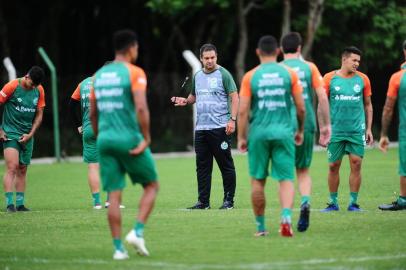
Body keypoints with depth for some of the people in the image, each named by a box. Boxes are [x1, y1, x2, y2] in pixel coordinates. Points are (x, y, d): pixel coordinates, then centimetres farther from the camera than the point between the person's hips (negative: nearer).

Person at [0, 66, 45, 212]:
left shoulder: (39, 90, 4)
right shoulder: (12, 86, -11)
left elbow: (39, 115, 11)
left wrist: (30, 134, 1)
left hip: (27, 136, 5)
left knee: (22, 170, 7)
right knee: (12, 167, -15)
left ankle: (20, 203, 12)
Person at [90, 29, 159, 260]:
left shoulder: (99, 75, 12)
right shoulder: (134, 72, -6)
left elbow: (93, 113, 15)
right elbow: (141, 108, -18)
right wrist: (147, 139, -13)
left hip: (105, 139, 5)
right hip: (129, 139, -5)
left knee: (114, 195, 5)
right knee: (152, 185, 12)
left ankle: (118, 247, 1)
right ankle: (138, 231, -4)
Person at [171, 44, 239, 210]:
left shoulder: (223, 74, -4)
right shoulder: (197, 76, 14)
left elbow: (234, 97, -6)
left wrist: (232, 119, -16)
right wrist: (185, 101, 5)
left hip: (220, 127, -6)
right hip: (201, 127, 6)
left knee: (226, 165, -2)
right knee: (202, 166, 7)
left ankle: (228, 200, 3)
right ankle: (203, 201, 11)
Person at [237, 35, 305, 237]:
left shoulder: (250, 76, 0)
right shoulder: (289, 74, 2)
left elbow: (242, 111, -3)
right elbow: (301, 108, 3)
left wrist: (241, 137, 5)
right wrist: (300, 130, 18)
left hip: (258, 133, 0)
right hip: (283, 132, 0)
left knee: (257, 180, 10)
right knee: (286, 179, 1)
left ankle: (261, 226, 15)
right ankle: (286, 217, -23)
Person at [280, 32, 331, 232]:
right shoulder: (310, 68, 3)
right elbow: (322, 97, -2)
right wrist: (326, 126, 5)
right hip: (307, 126, 1)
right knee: (303, 171, 14)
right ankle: (305, 201, -13)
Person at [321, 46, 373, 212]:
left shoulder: (362, 79, 6)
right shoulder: (330, 78, 1)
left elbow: (368, 105, 13)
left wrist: (368, 129, 7)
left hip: (357, 130, 1)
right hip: (336, 130, -1)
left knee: (356, 164, -5)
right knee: (334, 166, 2)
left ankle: (353, 203, 3)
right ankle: (333, 203, 13)